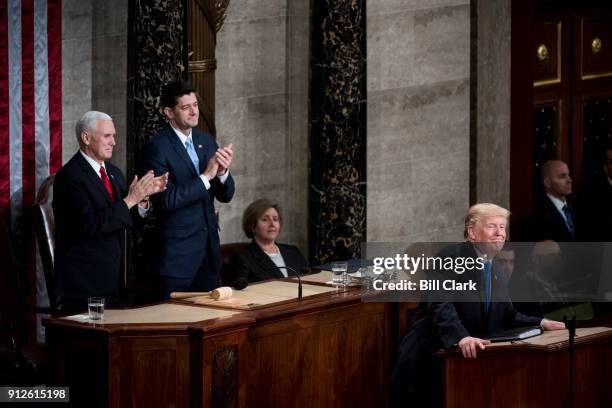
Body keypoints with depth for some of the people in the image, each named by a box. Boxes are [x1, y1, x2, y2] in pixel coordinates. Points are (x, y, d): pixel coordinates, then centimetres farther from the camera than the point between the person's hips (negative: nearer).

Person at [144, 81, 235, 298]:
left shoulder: (206, 140, 8)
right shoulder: (157, 147, -11)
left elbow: (225, 196, 8)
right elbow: (167, 200, -19)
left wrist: (222, 172, -12)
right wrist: (206, 176, -22)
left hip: (209, 247, 6)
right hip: (177, 253, -6)